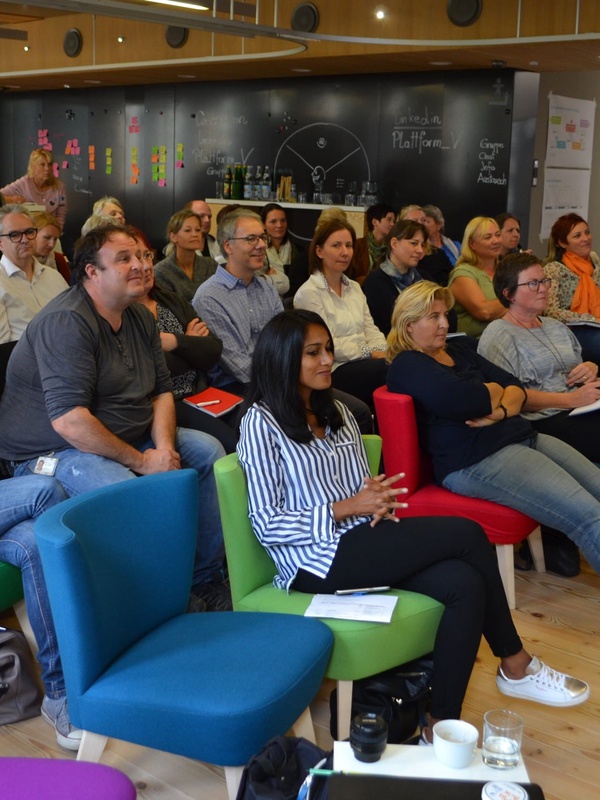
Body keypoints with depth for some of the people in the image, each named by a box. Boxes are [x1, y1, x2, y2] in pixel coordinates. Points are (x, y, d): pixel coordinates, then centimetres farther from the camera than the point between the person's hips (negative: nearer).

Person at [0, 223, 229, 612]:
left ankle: (205, 577, 8)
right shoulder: (66, 322, -21)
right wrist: (140, 461, -23)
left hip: (125, 440, 9)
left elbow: (162, 390, 11)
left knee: (208, 451, 1)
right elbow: (69, 420, -29)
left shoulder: (140, 317, 8)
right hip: (53, 452, -9)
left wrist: (164, 446, -9)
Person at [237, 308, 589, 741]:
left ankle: (441, 727, -12)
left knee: (464, 583, -22)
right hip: (317, 563, -7)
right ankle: (515, 664, -2)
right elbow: (266, 525, -10)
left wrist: (377, 500, -6)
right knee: (467, 534, -18)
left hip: (363, 545, 7)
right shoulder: (261, 423, -5)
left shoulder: (337, 413, 18)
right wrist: (346, 509, -17)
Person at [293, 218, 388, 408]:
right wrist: (373, 353, -15)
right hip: (334, 371, -7)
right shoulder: (308, 293, -5)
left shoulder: (354, 288, 20)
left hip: (362, 363, 7)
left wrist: (384, 352, -8)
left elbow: (371, 330, 15)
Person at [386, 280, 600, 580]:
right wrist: (494, 392, 0)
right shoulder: (406, 366, -4)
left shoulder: (457, 349, 21)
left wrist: (502, 411, -9)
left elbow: (515, 386, 14)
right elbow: (459, 401, -22)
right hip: (475, 460, -9)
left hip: (522, 436, 9)